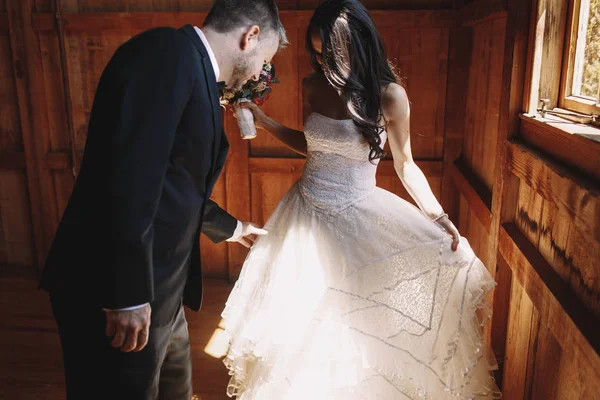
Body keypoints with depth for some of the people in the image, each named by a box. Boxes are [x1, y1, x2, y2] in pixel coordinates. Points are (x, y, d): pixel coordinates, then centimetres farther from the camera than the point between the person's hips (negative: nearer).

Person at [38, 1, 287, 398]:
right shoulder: (169, 51, -14)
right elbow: (131, 175, -25)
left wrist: (229, 227, 40)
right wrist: (129, 292, -25)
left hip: (155, 289, 10)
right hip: (118, 293, -10)